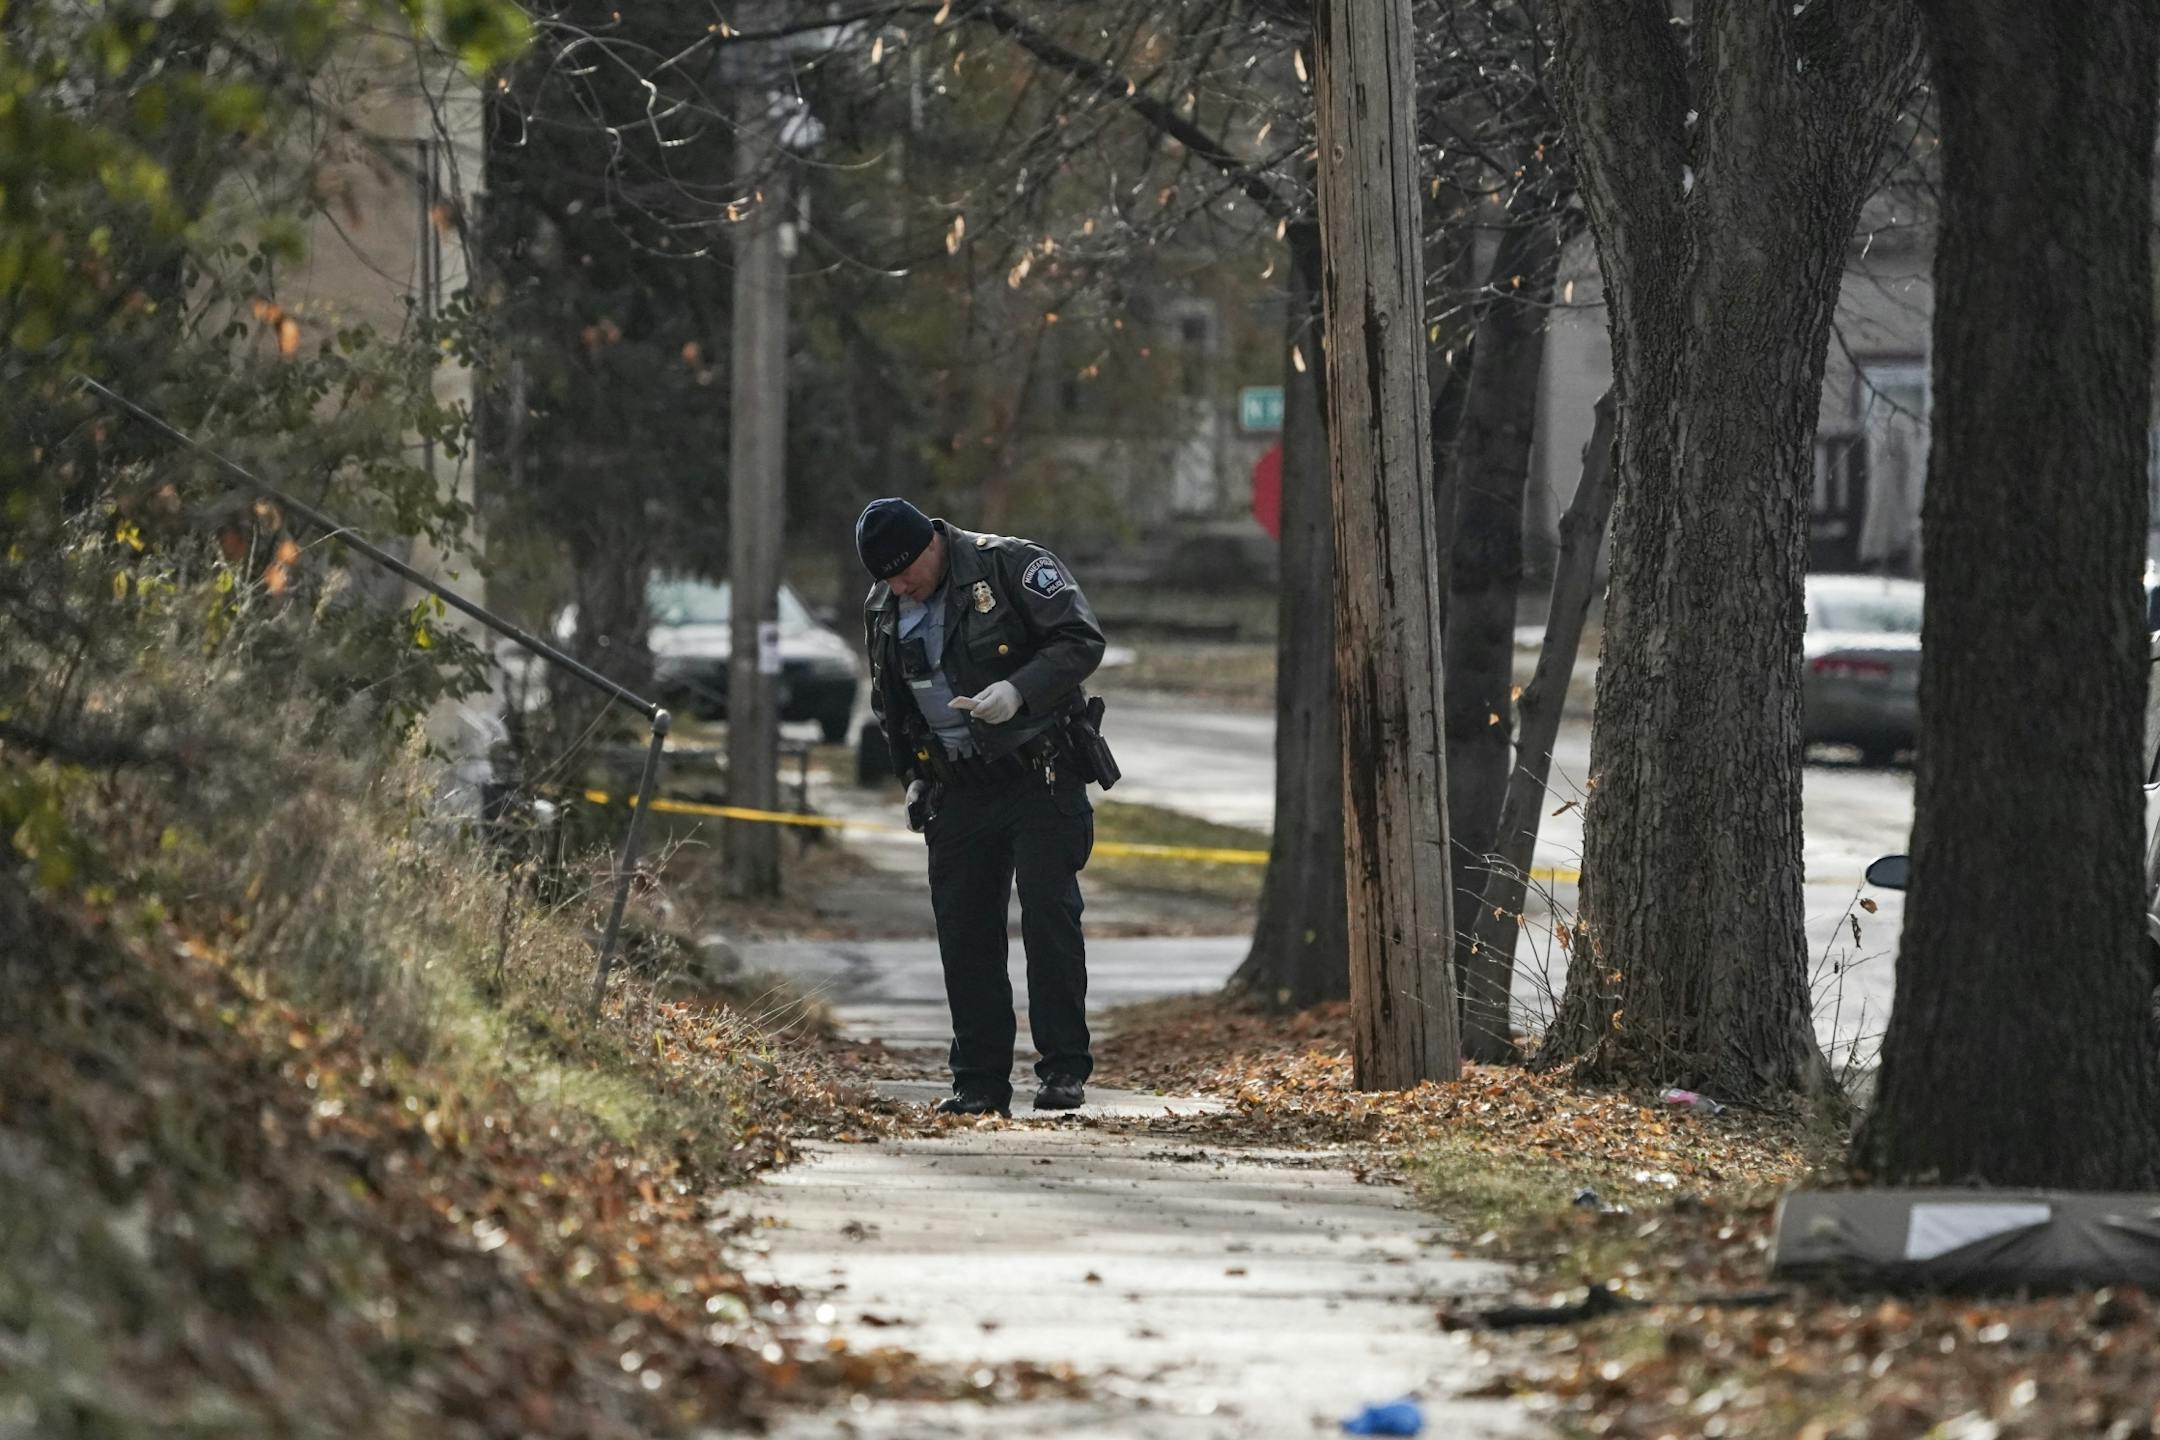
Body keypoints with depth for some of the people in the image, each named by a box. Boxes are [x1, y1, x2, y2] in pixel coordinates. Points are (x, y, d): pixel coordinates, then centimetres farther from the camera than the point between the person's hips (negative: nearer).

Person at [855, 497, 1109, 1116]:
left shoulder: (1013, 566, -11)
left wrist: (1019, 690, -27)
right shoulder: (882, 610, 7)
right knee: (964, 931, 2)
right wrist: (911, 775, 14)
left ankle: (1065, 1070, -4)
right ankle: (980, 1081, 7)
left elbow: (1081, 641, -15)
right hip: (958, 792, 5)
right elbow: (890, 704, 21)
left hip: (1042, 780, -5)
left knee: (1049, 914, -10)